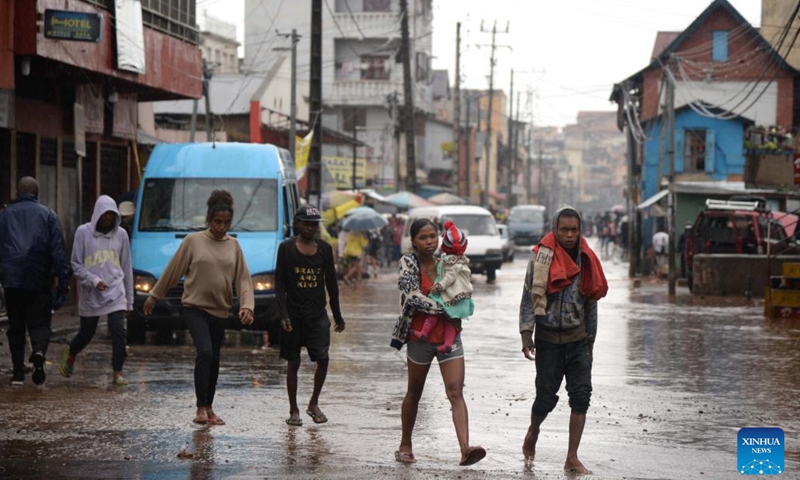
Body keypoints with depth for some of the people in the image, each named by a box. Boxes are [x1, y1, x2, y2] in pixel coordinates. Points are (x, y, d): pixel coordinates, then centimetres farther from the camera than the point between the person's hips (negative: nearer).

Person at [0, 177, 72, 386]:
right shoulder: (47, 215, 3)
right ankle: (39, 353, -25)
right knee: (39, 322, 6)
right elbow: (58, 249, -3)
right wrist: (64, 280, -4)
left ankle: (18, 373, 8)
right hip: (39, 281, -1)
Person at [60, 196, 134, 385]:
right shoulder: (83, 232, -2)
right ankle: (70, 354, 41)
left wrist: (129, 299, 11)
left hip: (115, 293, 1)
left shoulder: (121, 234, 5)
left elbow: (126, 268, 11)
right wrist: (94, 280, -16)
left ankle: (117, 373, -7)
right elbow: (76, 265, -1)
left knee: (119, 332, -12)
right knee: (87, 333, 11)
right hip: (90, 294, -1)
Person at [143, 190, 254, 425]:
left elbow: (243, 278, 3)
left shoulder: (233, 246, 7)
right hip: (195, 307, -4)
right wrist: (154, 297, 7)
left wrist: (247, 306, -11)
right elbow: (173, 271, 2)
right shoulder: (193, 241, -3)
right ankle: (201, 408, -16)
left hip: (220, 311, 4)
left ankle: (209, 408, 21)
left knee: (214, 359, 9)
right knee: (204, 352, -20)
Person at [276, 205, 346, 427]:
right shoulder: (286, 248, -2)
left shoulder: (324, 249, 7)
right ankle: (294, 410, 13)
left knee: (323, 359, -8)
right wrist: (283, 314, -12)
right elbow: (279, 283, -3)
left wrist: (338, 315, 12)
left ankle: (313, 404, 12)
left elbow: (331, 283, 12)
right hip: (294, 314, -2)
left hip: (318, 313, 2)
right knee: (293, 362, 3)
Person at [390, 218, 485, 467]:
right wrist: (443, 309, -20)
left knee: (456, 392, -13)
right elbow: (413, 296, -19)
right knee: (414, 393, 12)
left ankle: (465, 449, -26)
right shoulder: (408, 263, -6)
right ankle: (405, 446, 29)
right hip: (420, 336, -2)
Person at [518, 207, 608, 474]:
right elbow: (529, 298, -8)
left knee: (581, 395, -5)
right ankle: (532, 435, 33)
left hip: (578, 339, 4)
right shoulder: (542, 258, -7)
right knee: (547, 396, 2)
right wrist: (526, 334, -15)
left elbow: (590, 302, 13)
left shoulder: (586, 260, 5)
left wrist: (590, 339, 14)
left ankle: (572, 459, -1)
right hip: (548, 338, -3)